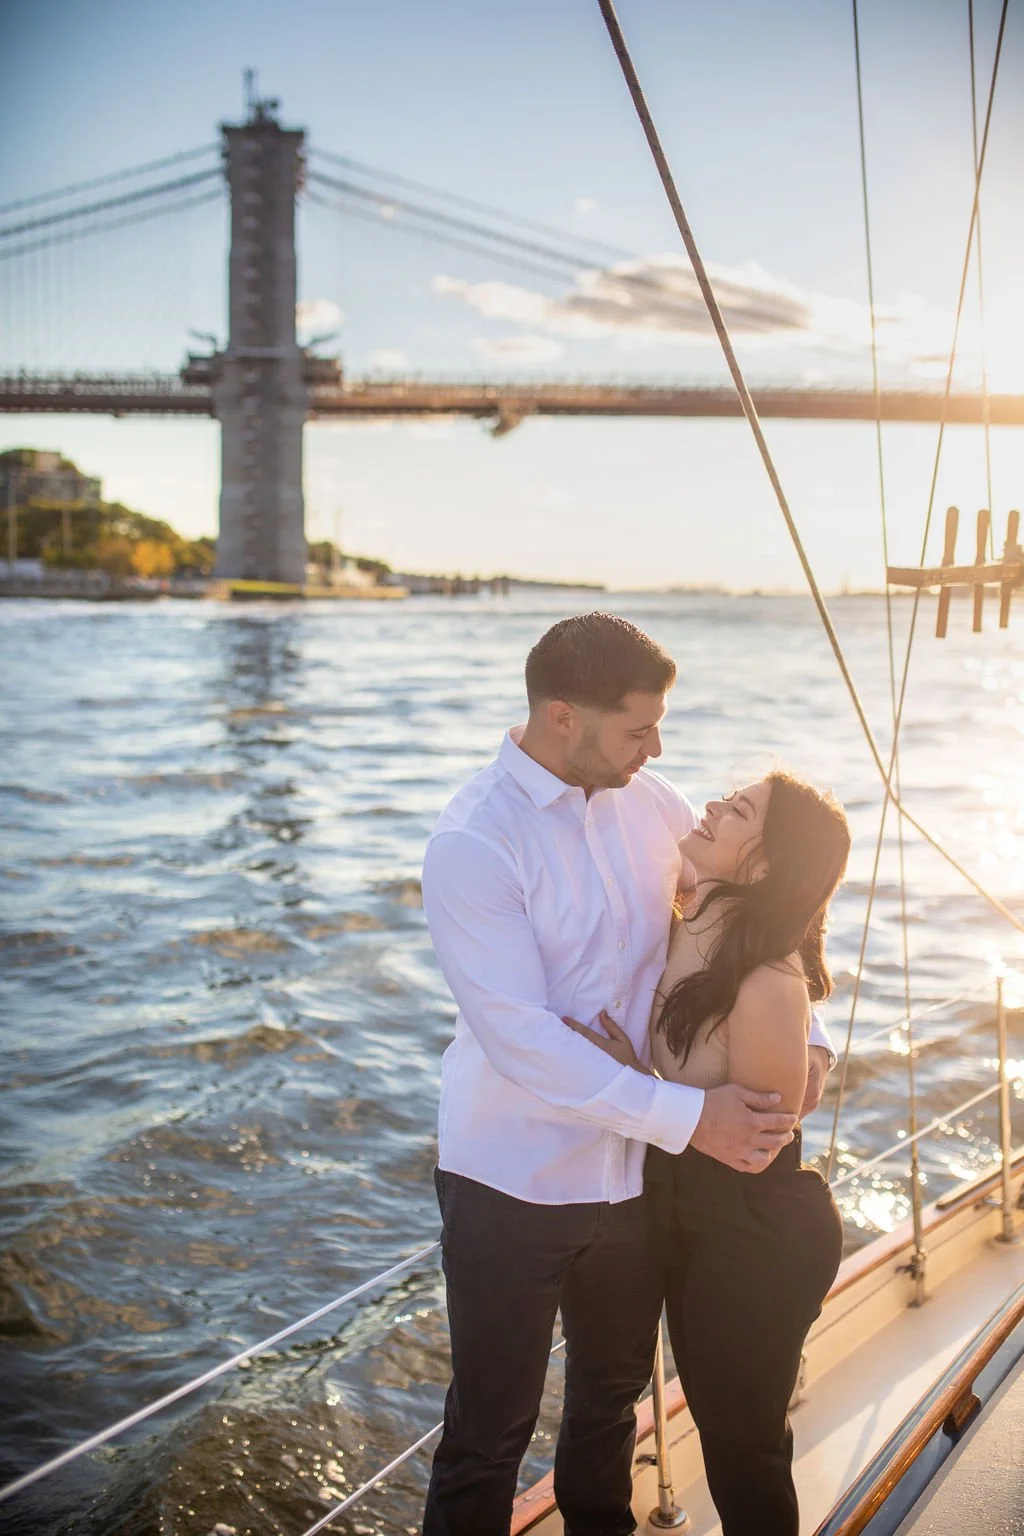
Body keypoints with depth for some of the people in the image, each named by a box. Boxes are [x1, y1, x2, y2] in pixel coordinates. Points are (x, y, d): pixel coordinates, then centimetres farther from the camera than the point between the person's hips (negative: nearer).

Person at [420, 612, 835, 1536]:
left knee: (614, 1391, 26)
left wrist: (808, 1035, -6)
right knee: (491, 1432, 7)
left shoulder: (646, 801, -3)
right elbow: (523, 1043, -26)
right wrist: (689, 1118, -26)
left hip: (631, 1170, 6)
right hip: (516, 1186, -6)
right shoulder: (474, 846, -21)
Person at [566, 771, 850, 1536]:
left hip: (760, 1241, -8)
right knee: (717, 1416, 27)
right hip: (691, 1216, 8)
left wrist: (637, 1084, -22)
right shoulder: (684, 924, -10)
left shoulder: (769, 985, -32)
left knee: (742, 1441, 14)